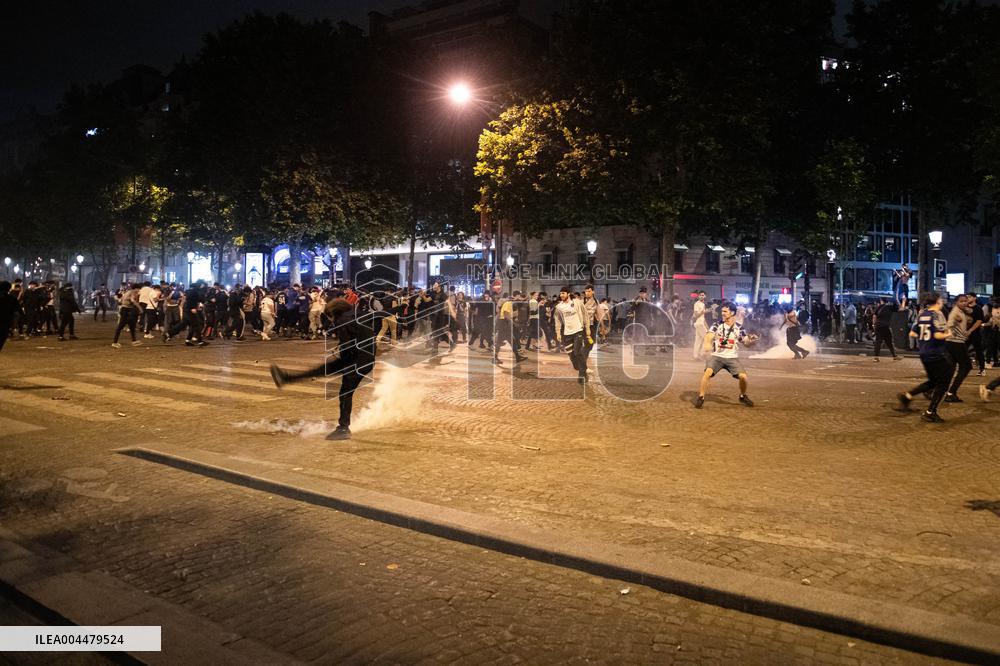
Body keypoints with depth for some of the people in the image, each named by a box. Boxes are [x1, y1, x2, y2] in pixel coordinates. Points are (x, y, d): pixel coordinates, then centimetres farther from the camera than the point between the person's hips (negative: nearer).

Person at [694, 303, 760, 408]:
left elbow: (746, 343, 3)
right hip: (716, 356, -1)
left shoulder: (739, 328, 3)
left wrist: (752, 341, -20)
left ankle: (743, 396, 18)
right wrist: (706, 344, -39)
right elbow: (708, 337, -16)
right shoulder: (717, 325, -1)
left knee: (743, 376, -12)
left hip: (732, 357, 1)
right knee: (707, 372, -26)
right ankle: (701, 397, -13)